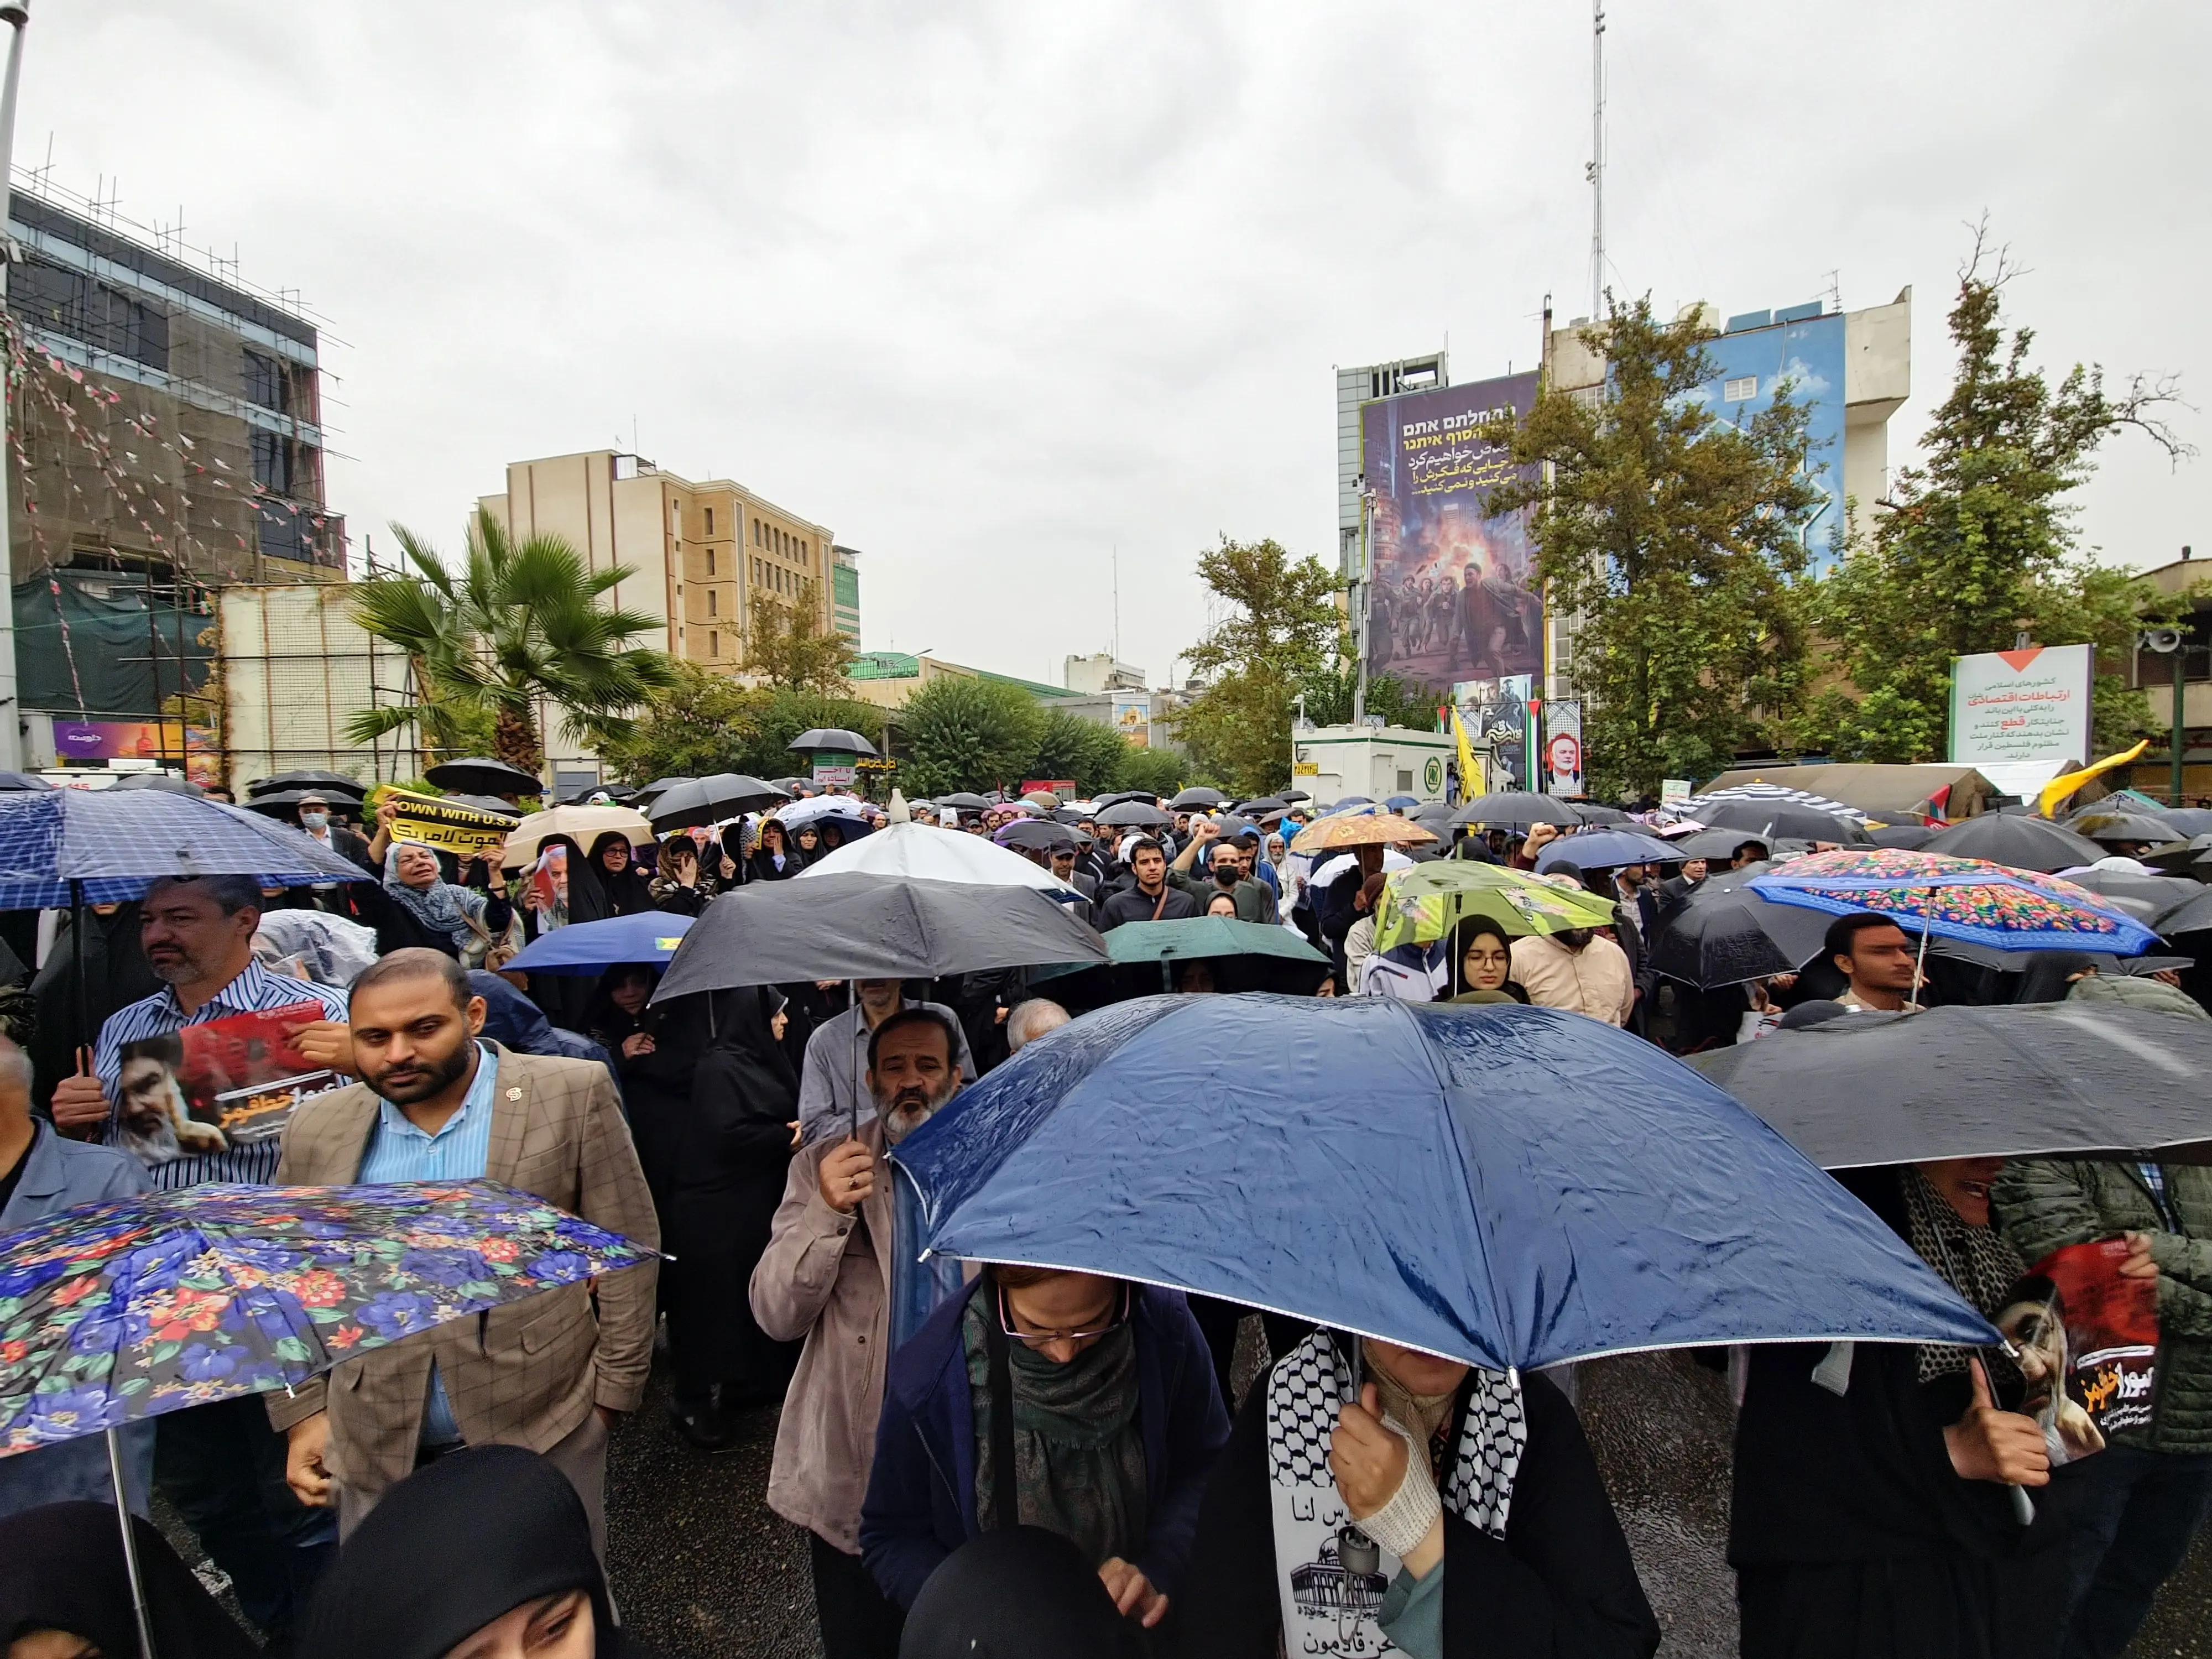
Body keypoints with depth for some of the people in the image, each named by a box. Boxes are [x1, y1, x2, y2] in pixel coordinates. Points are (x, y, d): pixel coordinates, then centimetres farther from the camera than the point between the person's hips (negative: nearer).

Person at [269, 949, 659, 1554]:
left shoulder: (573, 1095, -8)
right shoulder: (316, 1130, 4)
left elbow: (628, 1248, -5)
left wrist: (613, 1388, -4)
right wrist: (302, 1413, 6)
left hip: (546, 1436, -2)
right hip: (376, 1455, 3)